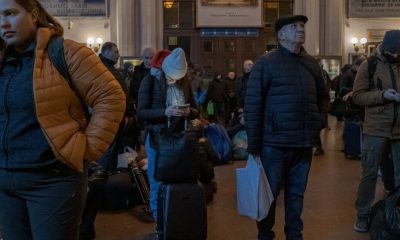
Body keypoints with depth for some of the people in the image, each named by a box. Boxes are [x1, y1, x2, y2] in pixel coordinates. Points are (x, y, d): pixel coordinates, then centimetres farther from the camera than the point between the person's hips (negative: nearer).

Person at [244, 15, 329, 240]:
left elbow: (323, 96, 22)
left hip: (304, 142, 5)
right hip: (275, 142, -4)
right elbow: (252, 104, -9)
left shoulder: (312, 63, 10)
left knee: (297, 193, 15)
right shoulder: (266, 63, -6)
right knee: (269, 193, 8)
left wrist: (319, 121, 7)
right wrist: (254, 144, -11)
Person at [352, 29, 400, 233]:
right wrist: (383, 95, -18)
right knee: (369, 173, 5)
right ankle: (363, 215, 17)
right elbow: (357, 96, -5)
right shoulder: (369, 65, -2)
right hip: (376, 129, -2)